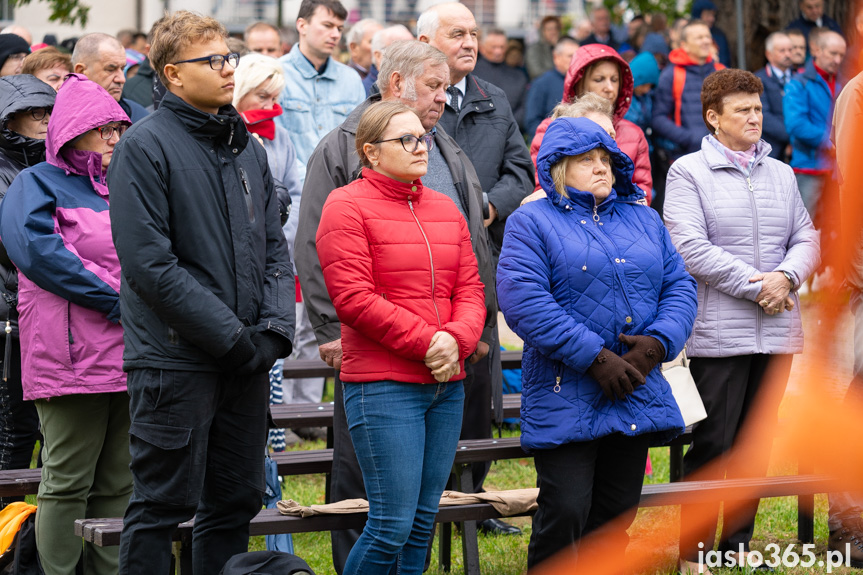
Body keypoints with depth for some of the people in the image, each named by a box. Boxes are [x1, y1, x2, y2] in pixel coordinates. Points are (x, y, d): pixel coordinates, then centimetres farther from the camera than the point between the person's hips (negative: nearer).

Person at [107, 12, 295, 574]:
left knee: (236, 503, 12)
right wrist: (233, 336, -16)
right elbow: (150, 265, -16)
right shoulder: (146, 146, -9)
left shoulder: (247, 147, 13)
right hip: (177, 357, -7)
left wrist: (275, 328, -3)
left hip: (248, 360, 7)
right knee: (163, 505, -2)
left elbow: (275, 247, 14)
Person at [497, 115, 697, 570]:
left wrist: (656, 344, -9)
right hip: (565, 399, -5)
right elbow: (523, 300, -14)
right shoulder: (532, 223, -1)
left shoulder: (645, 220, 17)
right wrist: (595, 358, -19)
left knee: (616, 516, 9)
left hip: (635, 393, 6)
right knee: (564, 513, -12)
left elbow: (679, 286, 12)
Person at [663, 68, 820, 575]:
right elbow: (690, 246, -12)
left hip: (778, 330, 6)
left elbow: (806, 237, 13)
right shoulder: (688, 172, -3)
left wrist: (786, 277, -8)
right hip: (719, 331, -6)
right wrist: (754, 286, -14)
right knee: (712, 443, -6)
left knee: (757, 442, 10)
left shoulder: (781, 173, 15)